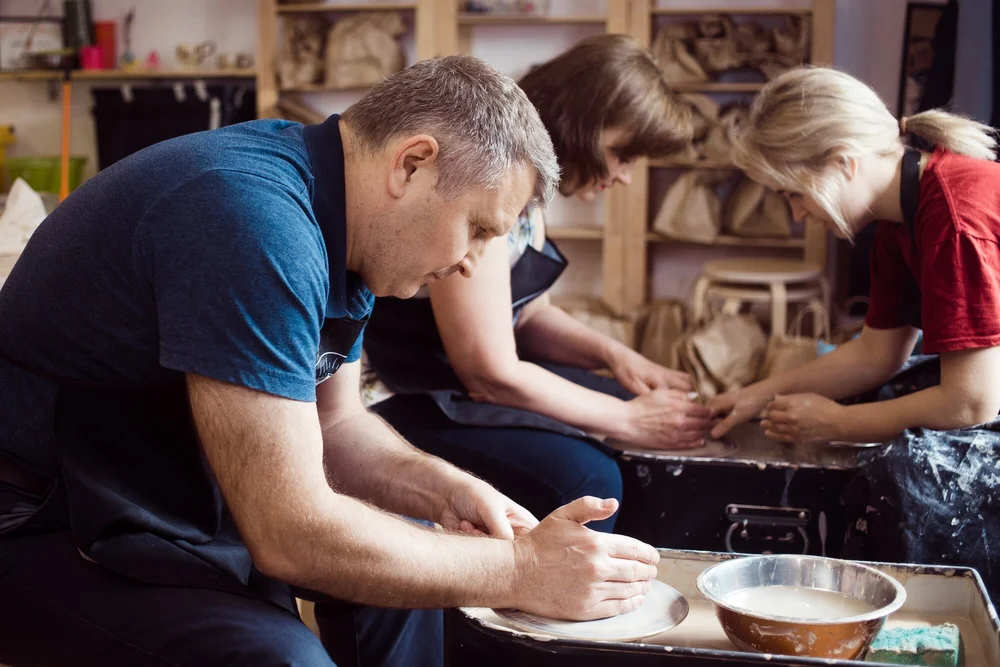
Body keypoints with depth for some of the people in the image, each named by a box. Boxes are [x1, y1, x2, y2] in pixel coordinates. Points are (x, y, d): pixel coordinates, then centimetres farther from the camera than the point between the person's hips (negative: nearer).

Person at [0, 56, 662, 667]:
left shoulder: (341, 223, -1)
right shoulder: (254, 218, -31)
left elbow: (333, 423, 10)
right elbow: (290, 535, -31)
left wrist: (442, 488, -8)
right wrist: (521, 571, -23)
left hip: (171, 492, 10)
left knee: (404, 553, 12)